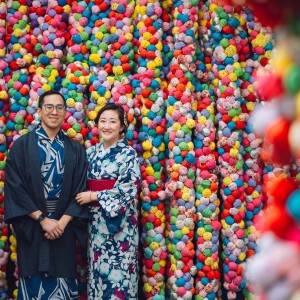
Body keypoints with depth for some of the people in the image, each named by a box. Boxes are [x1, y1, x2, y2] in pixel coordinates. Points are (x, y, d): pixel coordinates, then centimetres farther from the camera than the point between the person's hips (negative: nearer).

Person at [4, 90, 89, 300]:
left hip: (64, 229, 2)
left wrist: (63, 222, -9)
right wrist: (42, 219, -11)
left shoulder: (76, 150, 8)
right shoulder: (22, 145, 0)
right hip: (31, 230, -2)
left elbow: (81, 190, 4)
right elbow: (14, 186, -6)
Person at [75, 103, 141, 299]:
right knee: (97, 267, 8)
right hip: (96, 220, 5)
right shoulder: (91, 152, 9)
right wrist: (85, 197, -4)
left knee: (117, 269, -2)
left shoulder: (128, 154, -6)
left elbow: (128, 190, -14)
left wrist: (93, 196, -12)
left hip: (119, 221, -5)